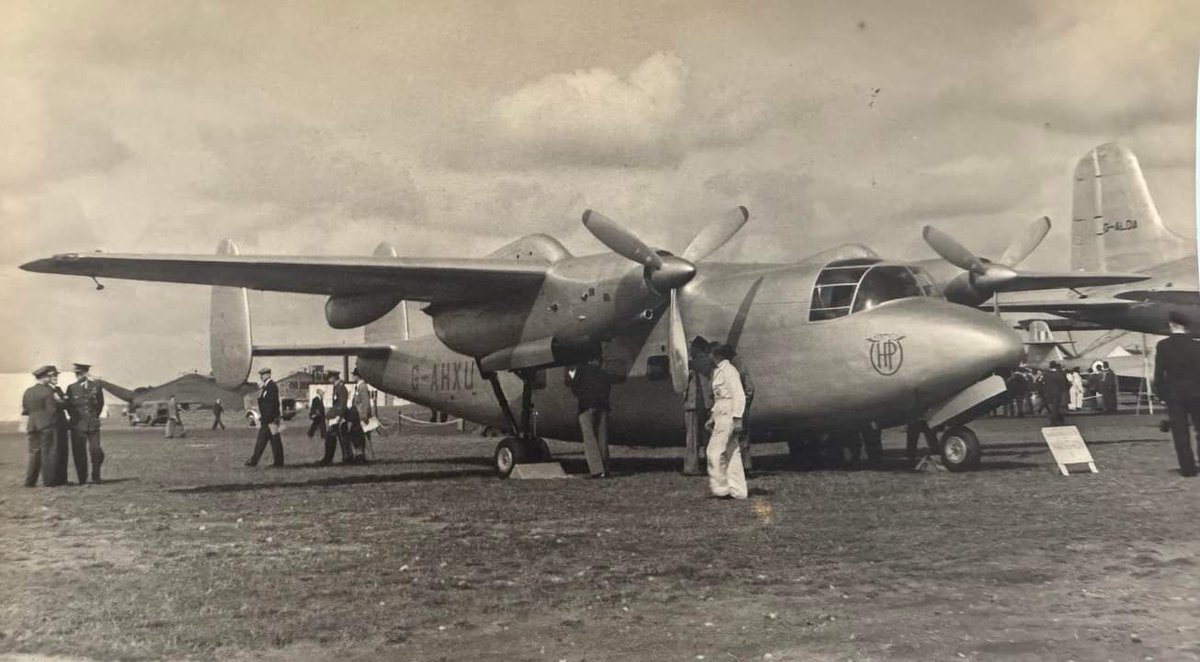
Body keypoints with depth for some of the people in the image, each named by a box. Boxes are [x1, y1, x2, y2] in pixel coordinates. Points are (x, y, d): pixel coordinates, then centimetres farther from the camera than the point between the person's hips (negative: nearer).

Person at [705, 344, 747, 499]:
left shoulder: (729, 371, -12)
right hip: (720, 416, 10)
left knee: (715, 451, -9)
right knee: (731, 453, 8)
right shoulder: (717, 371, 17)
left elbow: (739, 396, -17)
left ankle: (720, 487, -4)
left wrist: (737, 418, -21)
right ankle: (738, 490, 10)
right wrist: (711, 419, 23)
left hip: (728, 415, -10)